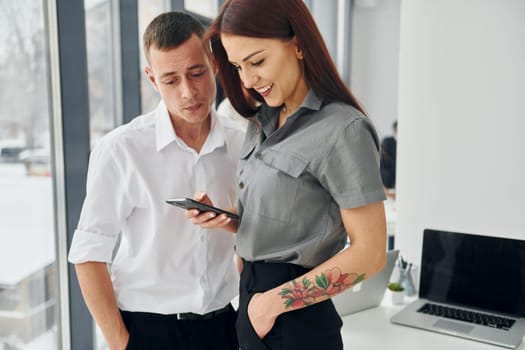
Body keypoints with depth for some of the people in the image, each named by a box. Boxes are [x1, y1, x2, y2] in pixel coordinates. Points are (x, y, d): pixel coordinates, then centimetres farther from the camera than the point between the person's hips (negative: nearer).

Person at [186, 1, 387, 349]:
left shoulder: (343, 129, -18)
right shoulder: (262, 123, 5)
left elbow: (370, 253, -18)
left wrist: (274, 301, -14)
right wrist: (223, 218, -5)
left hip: (295, 322, -7)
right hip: (252, 301, 7)